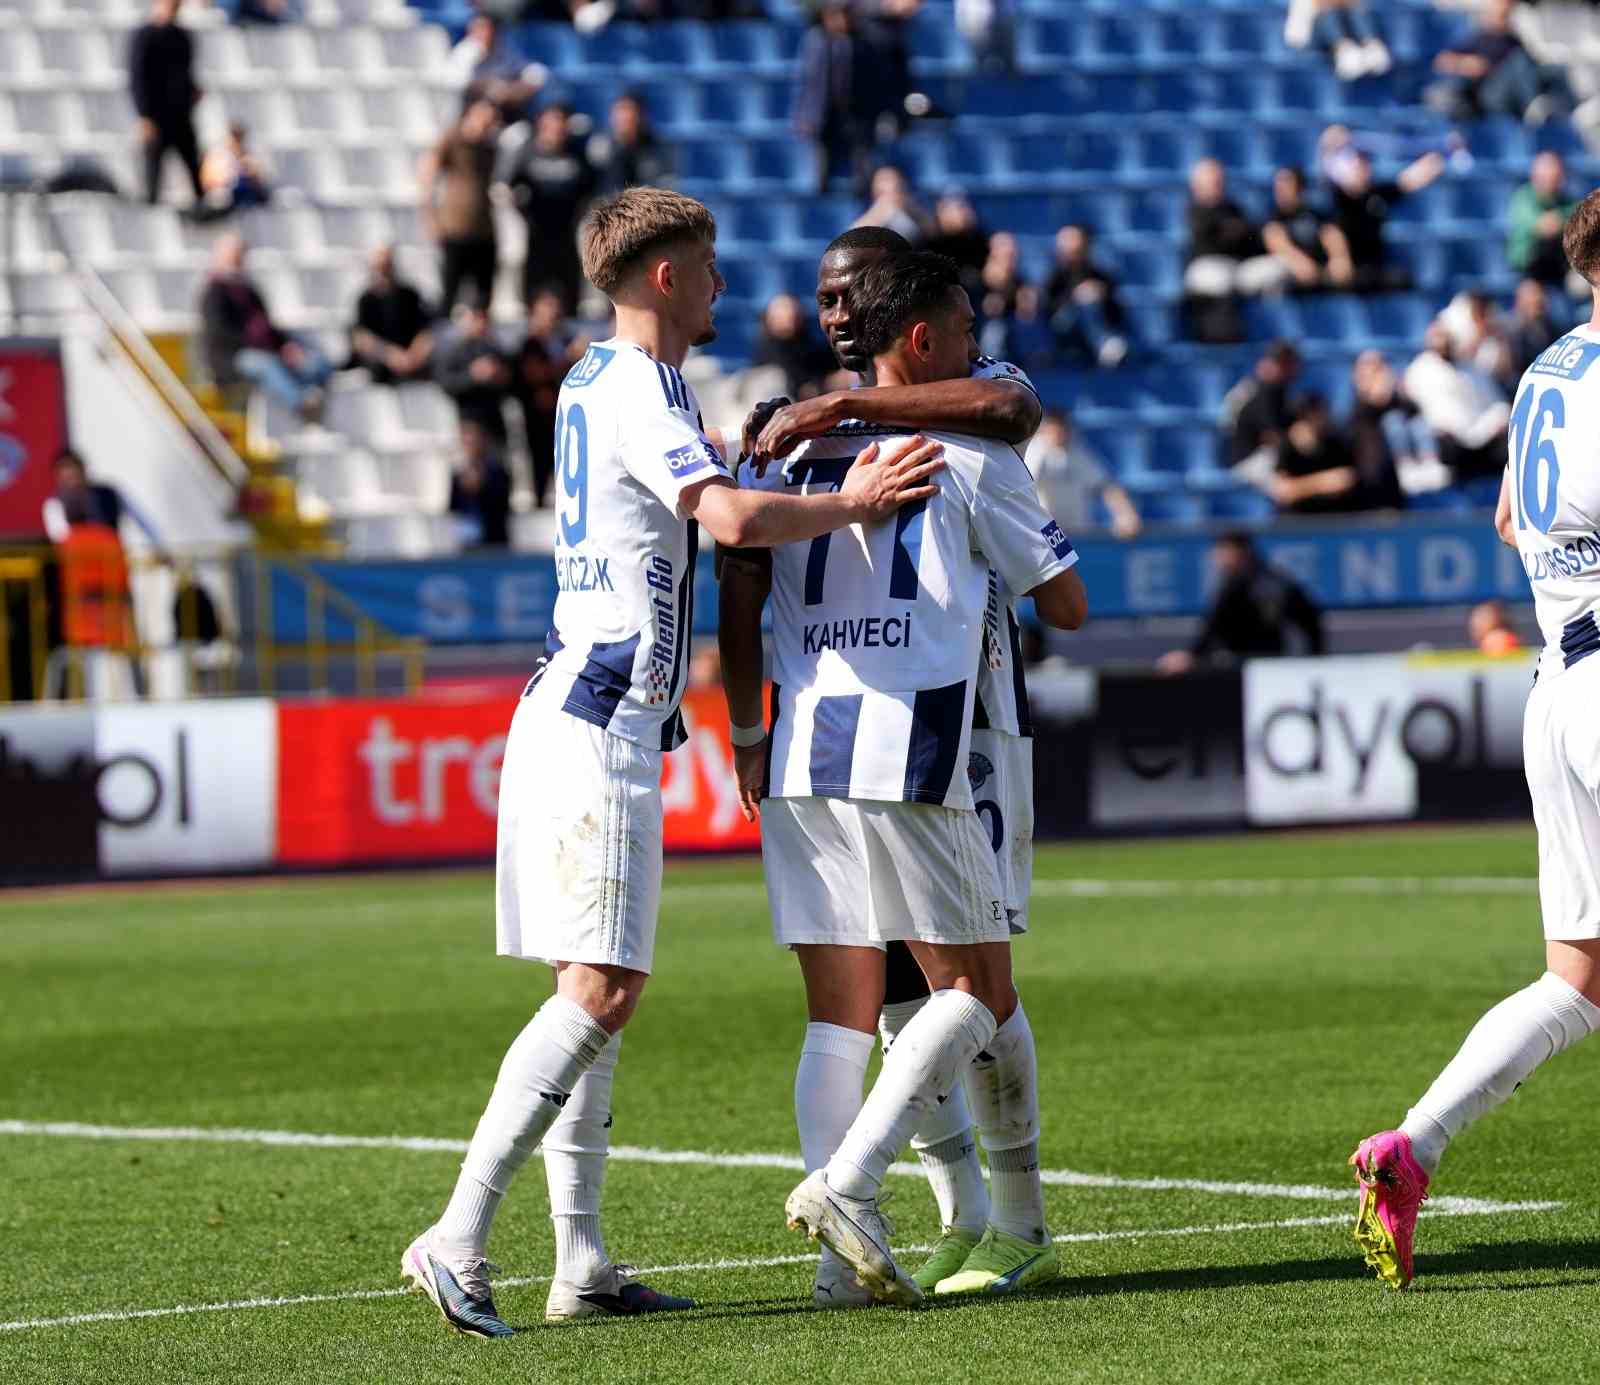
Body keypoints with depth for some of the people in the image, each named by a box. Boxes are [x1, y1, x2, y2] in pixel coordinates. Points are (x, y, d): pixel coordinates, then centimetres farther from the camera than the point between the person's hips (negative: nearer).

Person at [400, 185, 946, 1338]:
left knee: (597, 988, 8)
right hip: (603, 724, -10)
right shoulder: (640, 390, -12)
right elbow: (732, 518, -26)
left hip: (576, 713, 10)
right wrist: (851, 506, -12)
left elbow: (706, 513, 31)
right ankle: (459, 1237, -21)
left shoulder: (596, 382, 18)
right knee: (602, 986, -15)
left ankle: (582, 1263, 7)